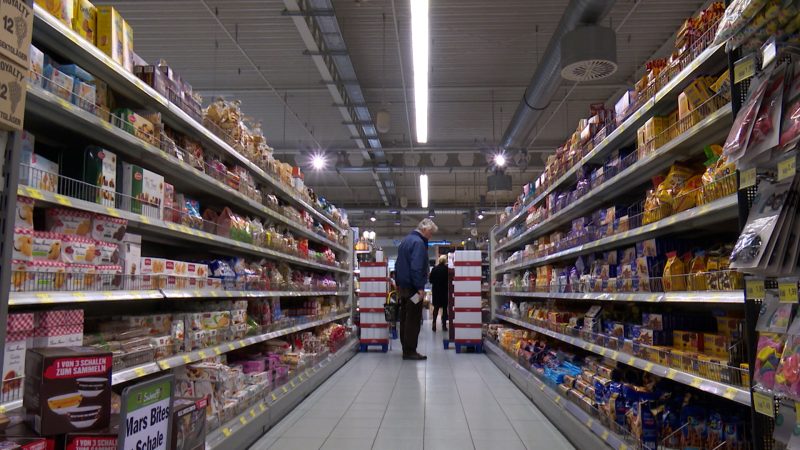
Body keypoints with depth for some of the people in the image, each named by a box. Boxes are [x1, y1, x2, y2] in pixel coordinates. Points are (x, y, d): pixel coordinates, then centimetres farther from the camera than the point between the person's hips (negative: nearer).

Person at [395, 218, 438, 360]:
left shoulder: (405, 240, 16)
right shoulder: (418, 242, -15)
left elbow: (398, 265, 21)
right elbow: (416, 267, -23)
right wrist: (420, 287, -21)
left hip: (403, 287, 10)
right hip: (413, 288, -10)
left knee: (405, 318, 13)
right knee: (413, 320, -5)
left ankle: (406, 349, 20)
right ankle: (410, 351, -2)